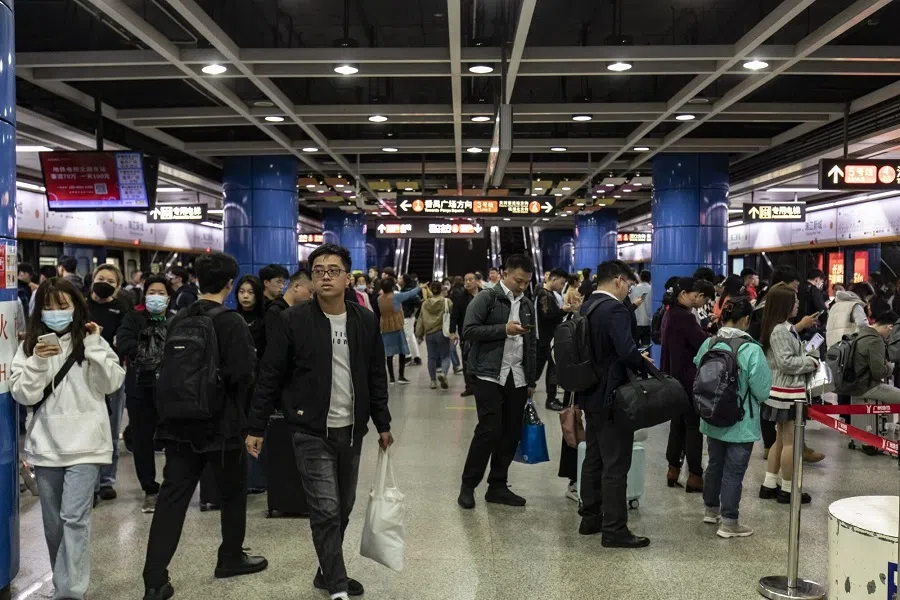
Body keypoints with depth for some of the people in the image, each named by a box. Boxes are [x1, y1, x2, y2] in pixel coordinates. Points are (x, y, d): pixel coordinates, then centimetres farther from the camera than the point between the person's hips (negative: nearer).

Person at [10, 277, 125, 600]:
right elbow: (23, 395, -2)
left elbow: (112, 384, -7)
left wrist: (95, 347, -15)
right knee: (53, 521, 15)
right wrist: (37, 362, -17)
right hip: (46, 445, 4)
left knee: (74, 518, -12)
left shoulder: (91, 340, -1)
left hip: (83, 443, -3)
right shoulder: (29, 345, 4)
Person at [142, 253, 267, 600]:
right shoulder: (231, 323, -15)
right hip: (221, 423, -5)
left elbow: (165, 367, 12)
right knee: (232, 493, 15)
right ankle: (231, 558, 30)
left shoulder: (178, 321, 4)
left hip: (180, 422, 5)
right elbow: (243, 374, -19)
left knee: (172, 497, 5)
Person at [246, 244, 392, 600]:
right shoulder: (294, 320, -8)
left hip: (351, 430, 4)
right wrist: (256, 428, -6)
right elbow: (270, 377, -5)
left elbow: (376, 377, 10)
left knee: (343, 509, 14)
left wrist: (382, 424, 10)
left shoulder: (365, 321, 2)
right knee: (326, 509, -6)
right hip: (311, 431, -4)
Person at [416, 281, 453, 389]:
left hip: (429, 334, 3)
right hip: (442, 332, -3)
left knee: (431, 357, 12)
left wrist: (419, 335, 14)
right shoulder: (447, 302, -7)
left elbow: (420, 320, 7)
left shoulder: (425, 304, 4)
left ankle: (433, 381, 15)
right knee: (445, 356, 5)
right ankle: (443, 373, -23)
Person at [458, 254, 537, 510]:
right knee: (488, 431, -8)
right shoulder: (486, 298, -4)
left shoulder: (527, 306, 15)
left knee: (511, 434, 7)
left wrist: (531, 380, 14)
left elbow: (531, 345, 18)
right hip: (490, 376, -6)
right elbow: (469, 330, -11)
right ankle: (468, 485, 7)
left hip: (517, 379, 6)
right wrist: (504, 329, -17)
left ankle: (497, 486, 18)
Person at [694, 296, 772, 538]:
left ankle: (711, 509, 36)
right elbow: (762, 391, -15)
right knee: (734, 471, 4)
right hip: (741, 422, -5)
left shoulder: (708, 344, -6)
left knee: (715, 464, 21)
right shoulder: (752, 350, -20)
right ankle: (729, 522, 12)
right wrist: (750, 399, 6)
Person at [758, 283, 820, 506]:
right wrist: (811, 362, -11)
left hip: (785, 390, 10)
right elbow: (786, 362, -22)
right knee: (790, 442, -1)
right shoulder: (780, 330, -19)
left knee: (781, 439, 16)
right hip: (787, 391, -10)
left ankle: (769, 485, 22)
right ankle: (787, 490, 9)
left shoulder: (784, 327, 11)